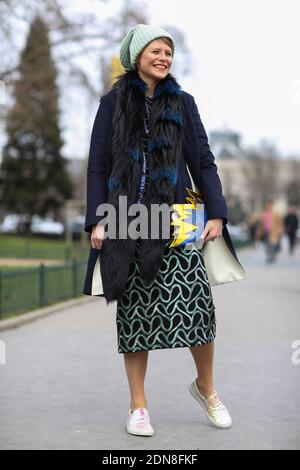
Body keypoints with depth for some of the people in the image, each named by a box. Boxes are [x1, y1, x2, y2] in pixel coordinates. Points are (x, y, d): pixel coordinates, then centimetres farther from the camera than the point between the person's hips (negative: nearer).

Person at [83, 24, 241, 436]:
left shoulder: (182, 103, 11)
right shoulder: (113, 102, 7)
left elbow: (203, 161, 9)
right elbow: (97, 165, 6)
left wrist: (216, 213, 0)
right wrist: (97, 220, -3)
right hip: (127, 221, 0)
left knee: (197, 303, -10)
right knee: (135, 309, 2)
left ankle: (206, 386, 15)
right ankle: (138, 406, 13)